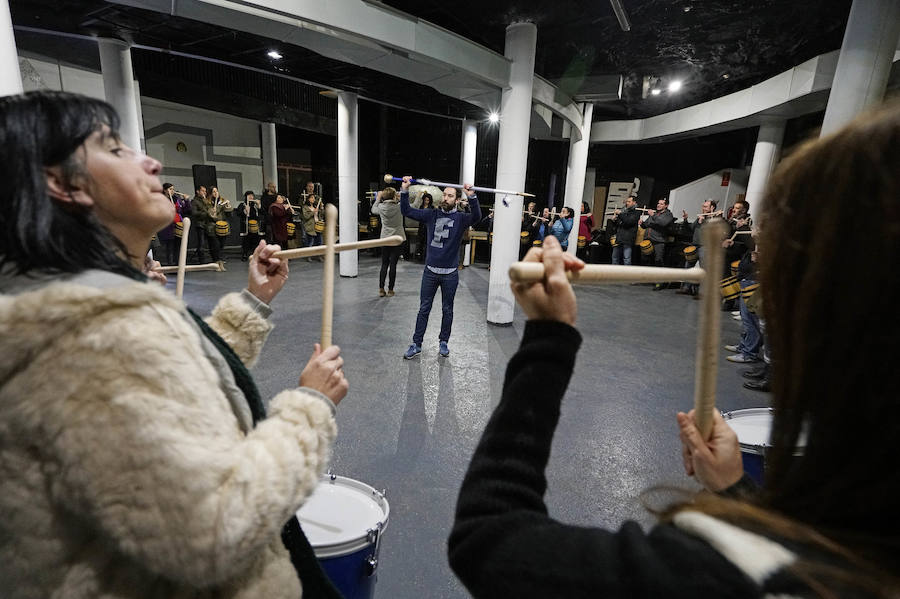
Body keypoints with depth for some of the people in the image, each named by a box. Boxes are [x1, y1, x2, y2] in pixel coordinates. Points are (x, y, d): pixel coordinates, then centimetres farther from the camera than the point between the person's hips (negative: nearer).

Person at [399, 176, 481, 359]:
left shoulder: (461, 218, -4)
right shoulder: (432, 215, 4)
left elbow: (476, 216, -25)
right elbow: (407, 211, 2)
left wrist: (472, 196, -40)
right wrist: (404, 190, -11)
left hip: (450, 273, -2)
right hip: (430, 271, 2)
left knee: (447, 310, 12)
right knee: (424, 309, 8)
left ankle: (443, 342, 28)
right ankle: (416, 344, 16)